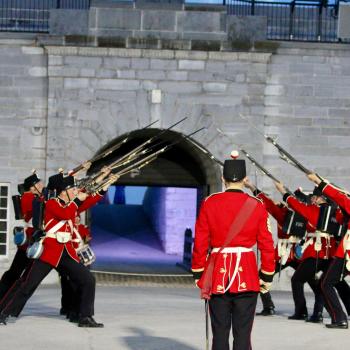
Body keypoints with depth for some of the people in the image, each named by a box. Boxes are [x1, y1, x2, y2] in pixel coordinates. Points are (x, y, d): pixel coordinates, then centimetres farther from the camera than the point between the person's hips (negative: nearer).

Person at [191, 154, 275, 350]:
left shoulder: (210, 203, -1)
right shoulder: (257, 206, -1)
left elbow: (200, 243, 2)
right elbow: (267, 245, 0)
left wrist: (198, 274, 10)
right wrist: (267, 276, 9)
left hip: (218, 273, 1)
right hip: (247, 273, -1)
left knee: (220, 333, 8)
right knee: (243, 333, 1)